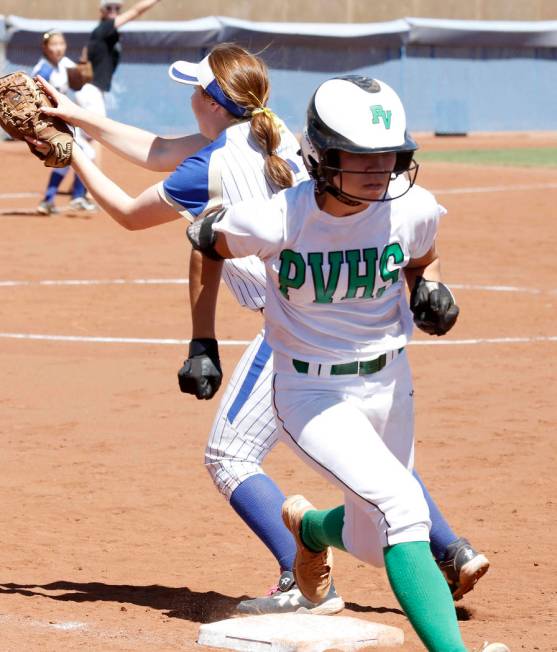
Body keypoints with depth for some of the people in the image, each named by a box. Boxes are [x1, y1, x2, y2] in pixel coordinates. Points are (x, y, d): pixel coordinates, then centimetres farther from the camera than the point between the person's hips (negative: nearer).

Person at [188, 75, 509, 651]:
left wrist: (431, 292, -11)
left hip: (389, 386, 5)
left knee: (373, 543, 16)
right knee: (401, 506, -27)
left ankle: (309, 525, 51)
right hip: (311, 396, -5)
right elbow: (208, 244, -1)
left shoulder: (412, 209, -12)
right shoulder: (275, 221, -22)